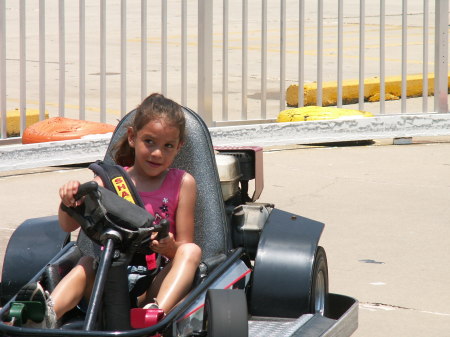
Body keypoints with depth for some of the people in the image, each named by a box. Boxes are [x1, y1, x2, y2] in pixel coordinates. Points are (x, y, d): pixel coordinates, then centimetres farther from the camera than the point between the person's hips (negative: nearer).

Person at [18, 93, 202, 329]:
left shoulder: (182, 183, 9)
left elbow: (184, 246, 5)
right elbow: (68, 225, 1)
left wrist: (171, 248, -21)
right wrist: (69, 199, -22)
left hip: (158, 284, 0)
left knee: (192, 252, -24)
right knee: (87, 264, -27)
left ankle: (157, 313, -50)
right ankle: (48, 313, -54)